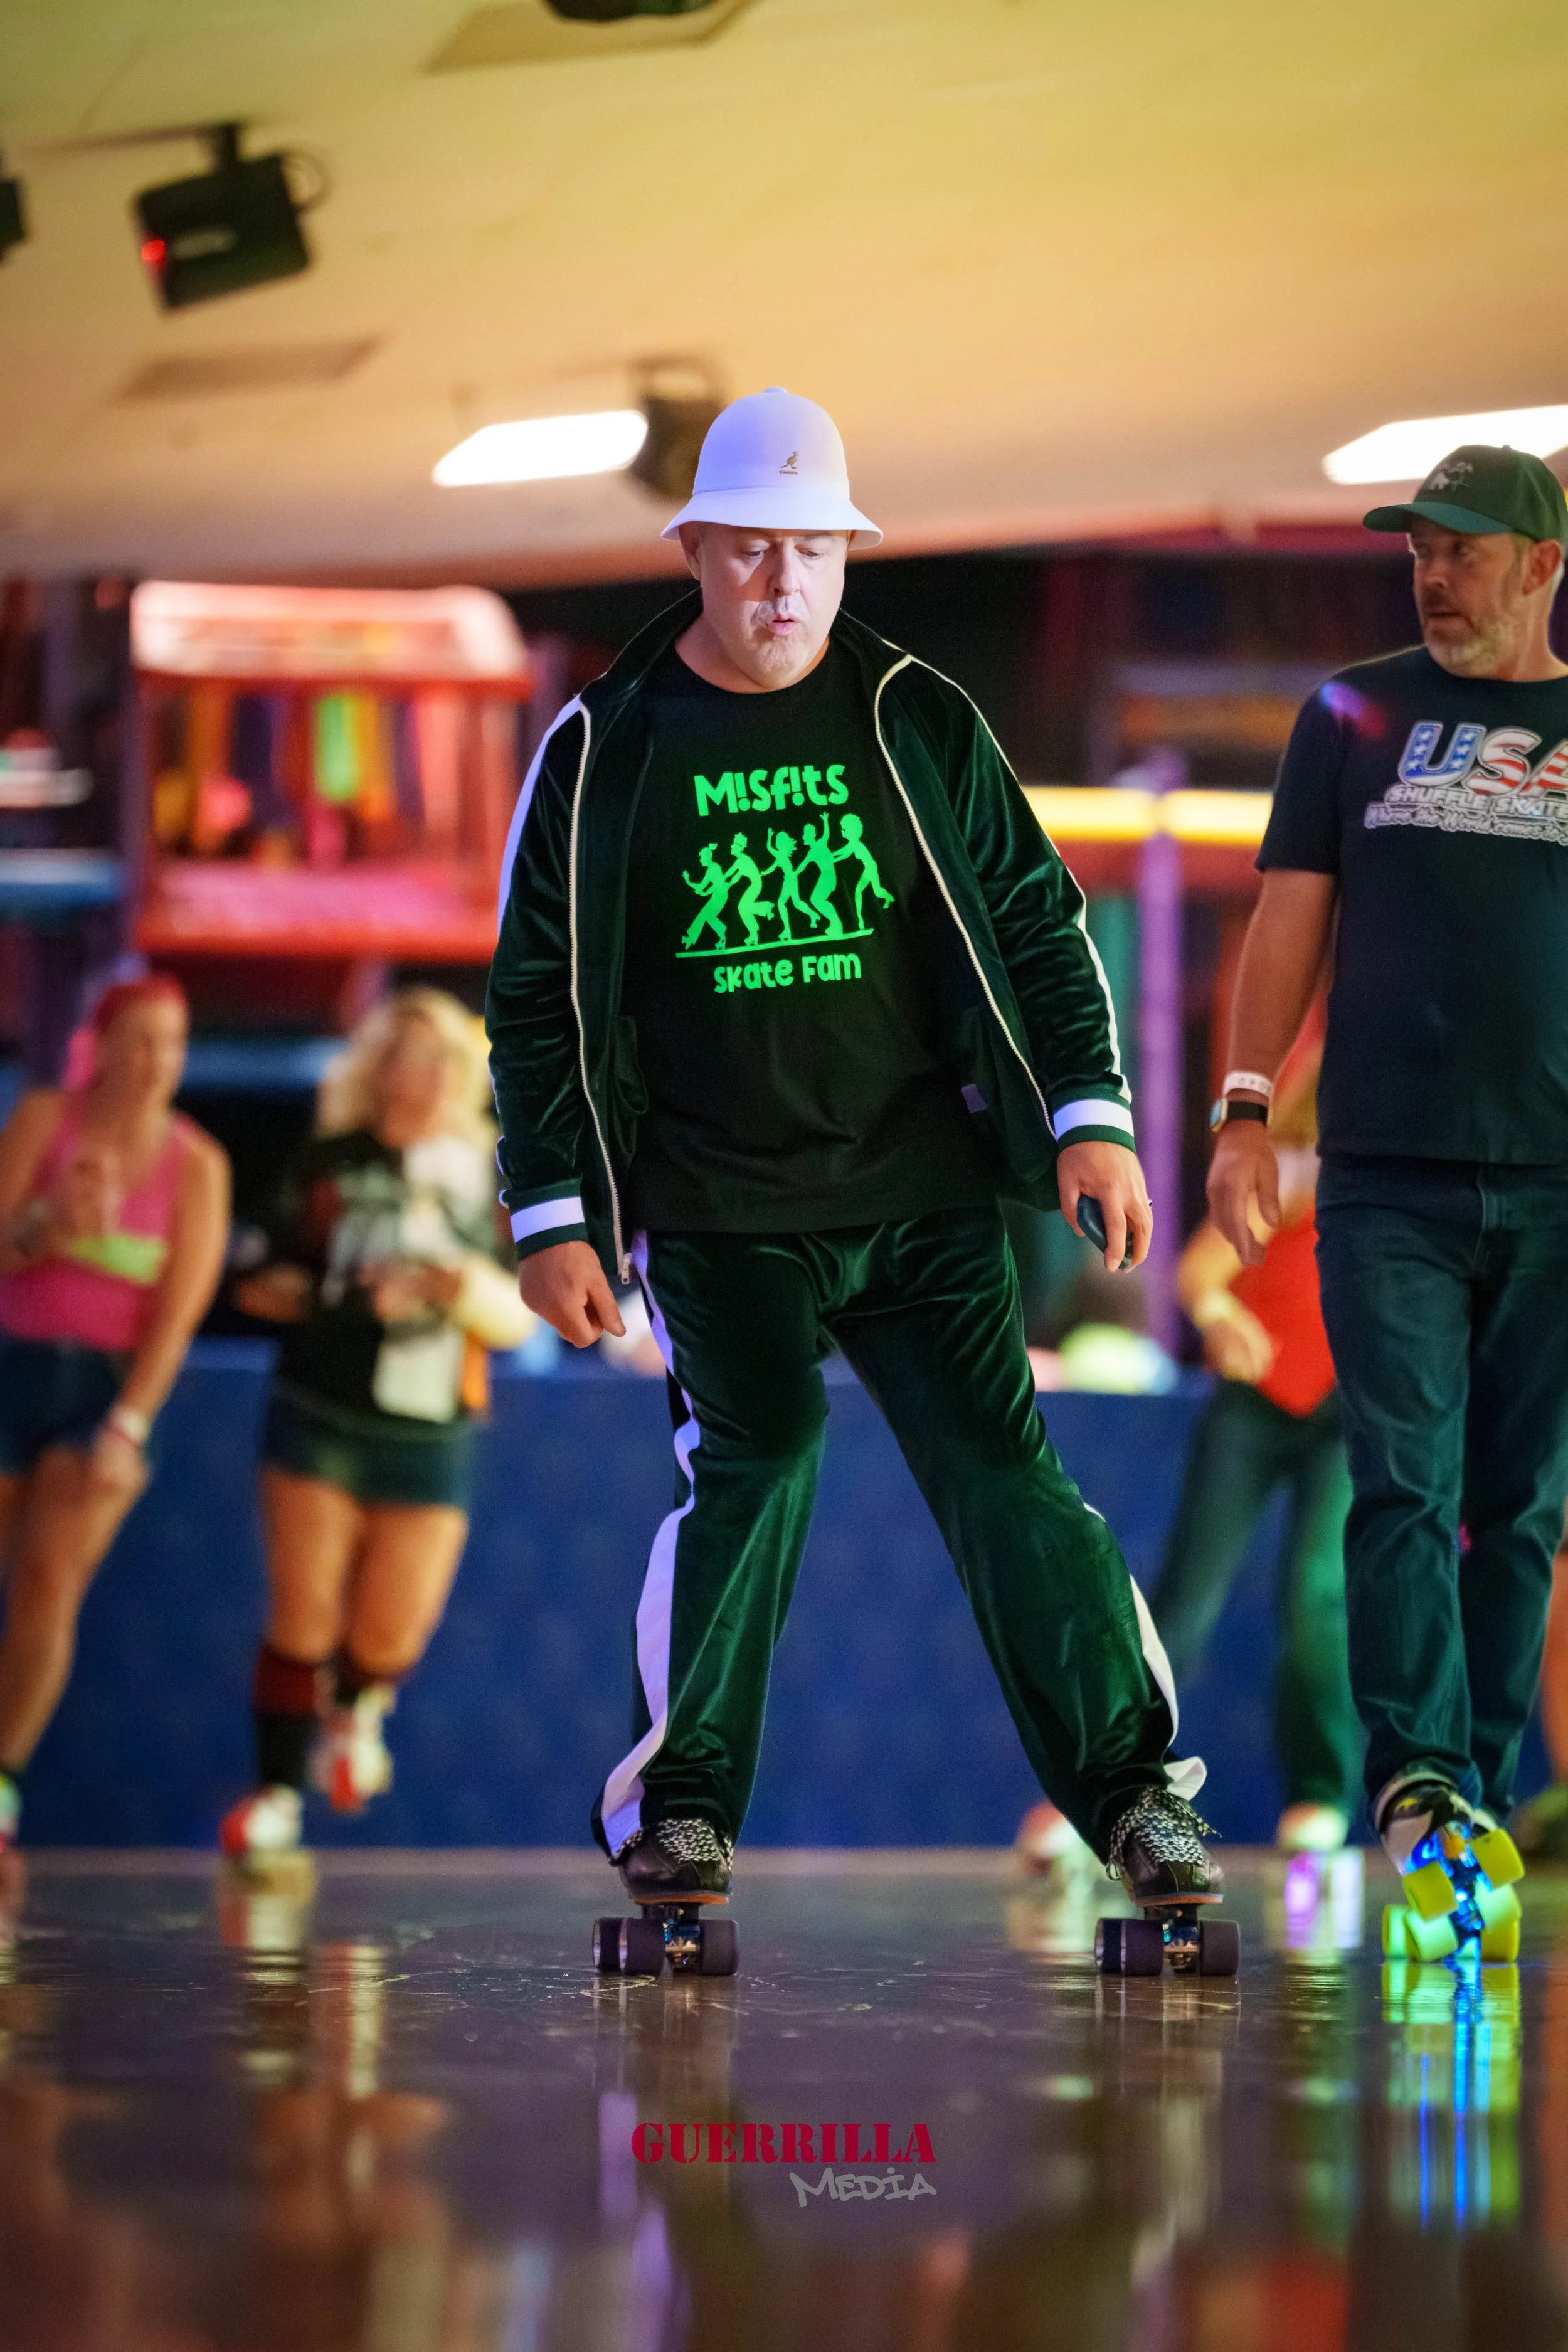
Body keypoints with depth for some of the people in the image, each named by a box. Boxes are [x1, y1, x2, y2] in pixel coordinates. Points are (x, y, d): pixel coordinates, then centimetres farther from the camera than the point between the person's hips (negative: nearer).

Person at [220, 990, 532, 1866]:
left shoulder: (485, 1179, 7)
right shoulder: (330, 1163, 2)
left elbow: (521, 1318, 6)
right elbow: (262, 1281, 3)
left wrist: (471, 1290, -15)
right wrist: (331, 1294, -15)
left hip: (431, 1438, 1)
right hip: (320, 1420, -1)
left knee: (392, 1634, -1)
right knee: (305, 1613, -6)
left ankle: (355, 1708, 34)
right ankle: (278, 1790, 7)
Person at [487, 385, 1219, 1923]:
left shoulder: (916, 723, 7)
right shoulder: (605, 752, 4)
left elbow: (1036, 919, 11)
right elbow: (541, 997, 6)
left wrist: (1092, 1114, 1)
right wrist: (553, 1214, 1)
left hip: (921, 1193, 1)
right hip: (716, 1208, -1)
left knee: (1002, 1469, -6)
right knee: (747, 1464, -11)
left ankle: (1136, 1790, -2)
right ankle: (678, 1798, 4)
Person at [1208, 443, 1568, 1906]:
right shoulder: (1358, 715, 10)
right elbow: (1290, 921, 9)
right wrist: (1246, 1111, -2)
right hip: (1388, 1180, -1)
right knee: (1406, 1481, -11)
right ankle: (1420, 1774, -16)